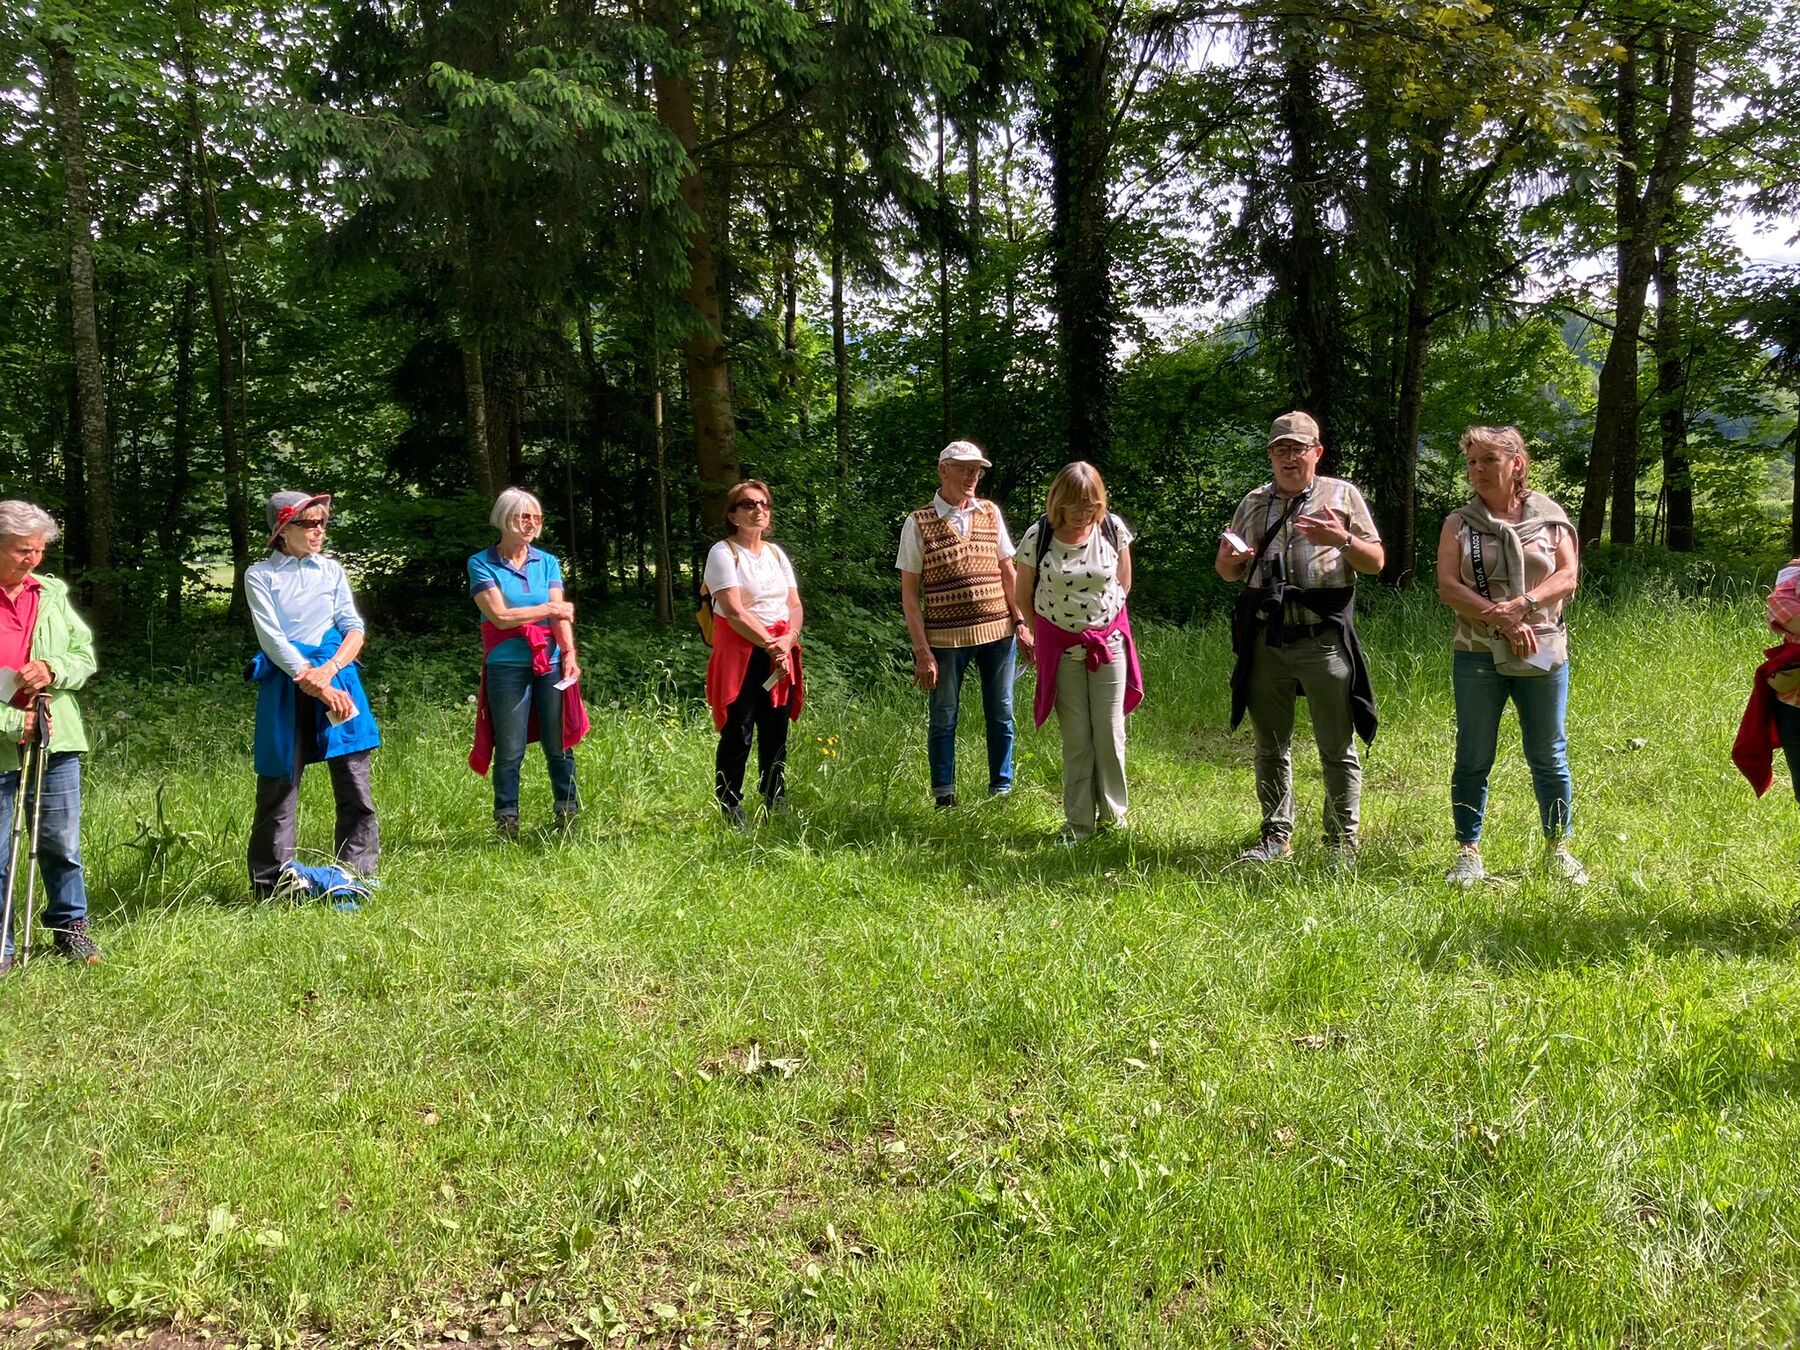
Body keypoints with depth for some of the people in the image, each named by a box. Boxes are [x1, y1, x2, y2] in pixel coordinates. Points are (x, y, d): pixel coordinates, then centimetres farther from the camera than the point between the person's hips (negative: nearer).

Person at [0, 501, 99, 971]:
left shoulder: (52, 593, 7)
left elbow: (85, 655, 11)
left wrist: (53, 670, -11)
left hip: (55, 739, 4)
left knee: (62, 843, 12)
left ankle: (69, 924, 28)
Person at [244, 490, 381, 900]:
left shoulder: (331, 569, 12)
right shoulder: (260, 574, 3)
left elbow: (354, 628, 5)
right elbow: (271, 638, -6)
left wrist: (329, 671, -12)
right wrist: (311, 680, -16)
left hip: (337, 674, 3)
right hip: (285, 682, -2)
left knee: (354, 782, 0)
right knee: (279, 784, 1)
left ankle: (356, 877, 7)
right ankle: (272, 882, 11)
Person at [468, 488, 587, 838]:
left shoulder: (547, 562, 10)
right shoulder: (482, 564, 0)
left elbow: (563, 614, 1)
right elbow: (500, 616, -10)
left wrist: (569, 653, -15)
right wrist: (548, 609, -2)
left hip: (551, 665, 3)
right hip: (507, 667, -3)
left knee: (559, 745, 5)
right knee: (509, 751, 2)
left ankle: (567, 816, 16)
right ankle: (507, 823, 13)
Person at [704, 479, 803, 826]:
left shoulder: (776, 553, 15)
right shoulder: (723, 553, -5)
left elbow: (795, 605, 9)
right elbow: (734, 611, -14)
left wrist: (788, 640, -10)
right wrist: (768, 644, -16)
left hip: (779, 653, 6)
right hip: (740, 652, -6)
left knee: (776, 735, 8)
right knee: (737, 735, -5)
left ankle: (776, 808, 18)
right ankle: (730, 811, 2)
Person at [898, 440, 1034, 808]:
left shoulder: (991, 513, 7)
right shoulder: (918, 523, -4)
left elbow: (1008, 571, 14)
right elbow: (910, 592, -4)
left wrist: (1021, 622, 5)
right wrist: (922, 651, -9)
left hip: (998, 631, 3)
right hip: (945, 637, -3)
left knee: (1001, 715, 10)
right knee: (944, 719, 6)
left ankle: (1001, 789, 24)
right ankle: (944, 798, 19)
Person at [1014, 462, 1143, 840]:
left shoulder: (1113, 530, -7)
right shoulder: (1037, 537, -12)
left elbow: (1123, 584, 8)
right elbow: (1023, 595, 2)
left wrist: (1103, 620, 11)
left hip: (1108, 642, 1)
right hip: (1061, 648, -1)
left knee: (1110, 733, 3)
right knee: (1075, 738, 5)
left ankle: (1113, 815, 18)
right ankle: (1079, 822, 15)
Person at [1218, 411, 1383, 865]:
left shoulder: (1342, 495, 6)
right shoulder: (1254, 504, 16)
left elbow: (1375, 563, 4)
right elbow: (1230, 573, 20)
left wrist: (1342, 539, -16)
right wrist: (1227, 559, -5)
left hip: (1324, 639, -3)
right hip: (1266, 640, 4)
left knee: (1337, 748, -1)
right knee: (1270, 746, 10)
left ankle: (1343, 841, 8)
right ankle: (1277, 836, 20)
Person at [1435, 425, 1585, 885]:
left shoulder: (1550, 517, 6)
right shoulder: (1459, 523, 5)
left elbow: (1567, 578, -4)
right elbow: (1448, 587, -7)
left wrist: (1522, 605, -22)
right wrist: (1502, 620, -18)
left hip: (1543, 653, 0)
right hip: (1478, 655, 0)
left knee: (1549, 757, 7)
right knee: (1474, 758, 3)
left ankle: (1558, 849, 19)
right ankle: (1468, 853, 10)